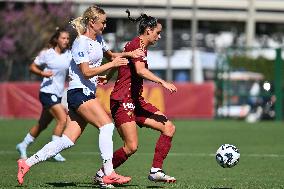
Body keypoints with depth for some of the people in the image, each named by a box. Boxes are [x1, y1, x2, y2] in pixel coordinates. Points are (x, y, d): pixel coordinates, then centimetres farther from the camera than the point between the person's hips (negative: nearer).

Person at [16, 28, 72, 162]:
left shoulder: (69, 55, 5)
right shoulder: (46, 53, -6)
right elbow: (32, 67, 0)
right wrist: (42, 73, -18)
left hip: (58, 94, 6)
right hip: (47, 92, -6)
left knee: (42, 125, 15)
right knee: (62, 119, -19)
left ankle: (23, 146, 32)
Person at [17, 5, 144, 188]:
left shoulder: (98, 39, 15)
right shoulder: (81, 43, -13)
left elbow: (110, 54, 33)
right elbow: (87, 72, -18)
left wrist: (128, 54, 16)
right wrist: (112, 64, -18)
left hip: (87, 93, 9)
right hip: (79, 92, -9)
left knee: (68, 141, 4)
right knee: (107, 125, -19)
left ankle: (26, 163, 8)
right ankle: (108, 174, -21)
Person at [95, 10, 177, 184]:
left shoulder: (142, 47, 18)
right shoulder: (137, 45, -12)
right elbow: (140, 71, -28)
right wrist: (163, 82, -30)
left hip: (135, 100, 10)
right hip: (123, 101, -10)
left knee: (169, 128, 0)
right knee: (131, 147, -13)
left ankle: (156, 171, 0)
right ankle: (101, 174, 5)